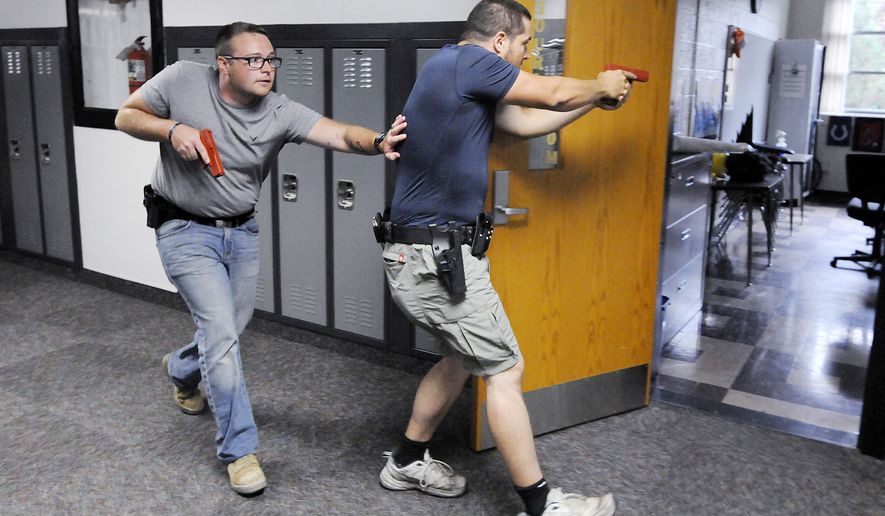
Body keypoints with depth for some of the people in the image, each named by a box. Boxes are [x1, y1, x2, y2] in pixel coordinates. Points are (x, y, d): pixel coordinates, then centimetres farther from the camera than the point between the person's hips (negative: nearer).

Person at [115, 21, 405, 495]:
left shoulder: (280, 112, -14)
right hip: (186, 230, -4)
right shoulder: (183, 80, -15)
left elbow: (339, 134, -29)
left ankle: (182, 370, 54)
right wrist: (172, 129, -22)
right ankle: (239, 450, 3)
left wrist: (378, 142, -50)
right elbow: (126, 116, -3)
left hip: (242, 232, 4)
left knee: (228, 331, 16)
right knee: (222, 333, -12)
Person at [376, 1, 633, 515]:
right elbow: (552, 94, -7)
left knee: (463, 357, 22)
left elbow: (529, 120, 20)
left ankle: (408, 462, 35)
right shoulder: (463, 60, -12)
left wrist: (597, 98, 22)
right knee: (506, 370, -2)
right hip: (437, 257, -10)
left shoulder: (467, 81, 16)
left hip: (421, 254, 10)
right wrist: (601, 85, 13)